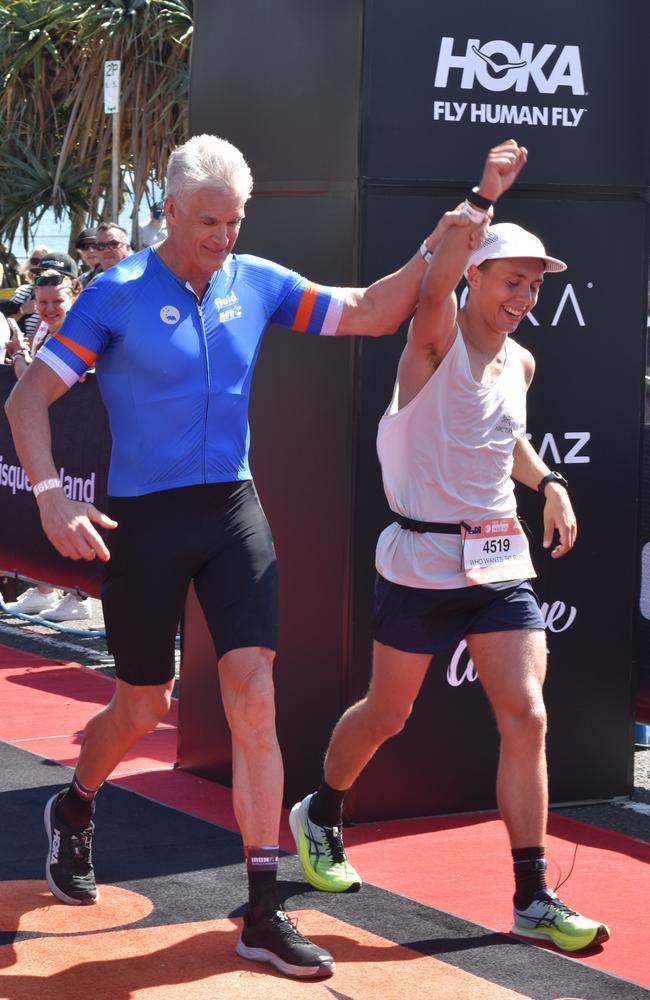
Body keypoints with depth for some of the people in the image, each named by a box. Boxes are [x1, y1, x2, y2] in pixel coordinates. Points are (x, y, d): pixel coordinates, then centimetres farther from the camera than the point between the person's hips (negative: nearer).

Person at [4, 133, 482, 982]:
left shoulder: (257, 283, 3)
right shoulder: (118, 294, -9)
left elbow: (369, 313, 9)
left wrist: (431, 253, -8)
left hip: (232, 509, 3)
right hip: (143, 519, -3)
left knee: (254, 697, -9)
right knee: (143, 708, 10)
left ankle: (264, 913, -6)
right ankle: (74, 810, 44)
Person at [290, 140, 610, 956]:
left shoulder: (520, 363, 9)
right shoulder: (437, 339, -10)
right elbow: (435, 283, -32)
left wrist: (547, 483, 10)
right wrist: (482, 198, -37)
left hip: (501, 563, 5)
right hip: (421, 562, -5)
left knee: (526, 718, -6)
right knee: (387, 713, 10)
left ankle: (533, 899, -1)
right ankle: (319, 815, 40)